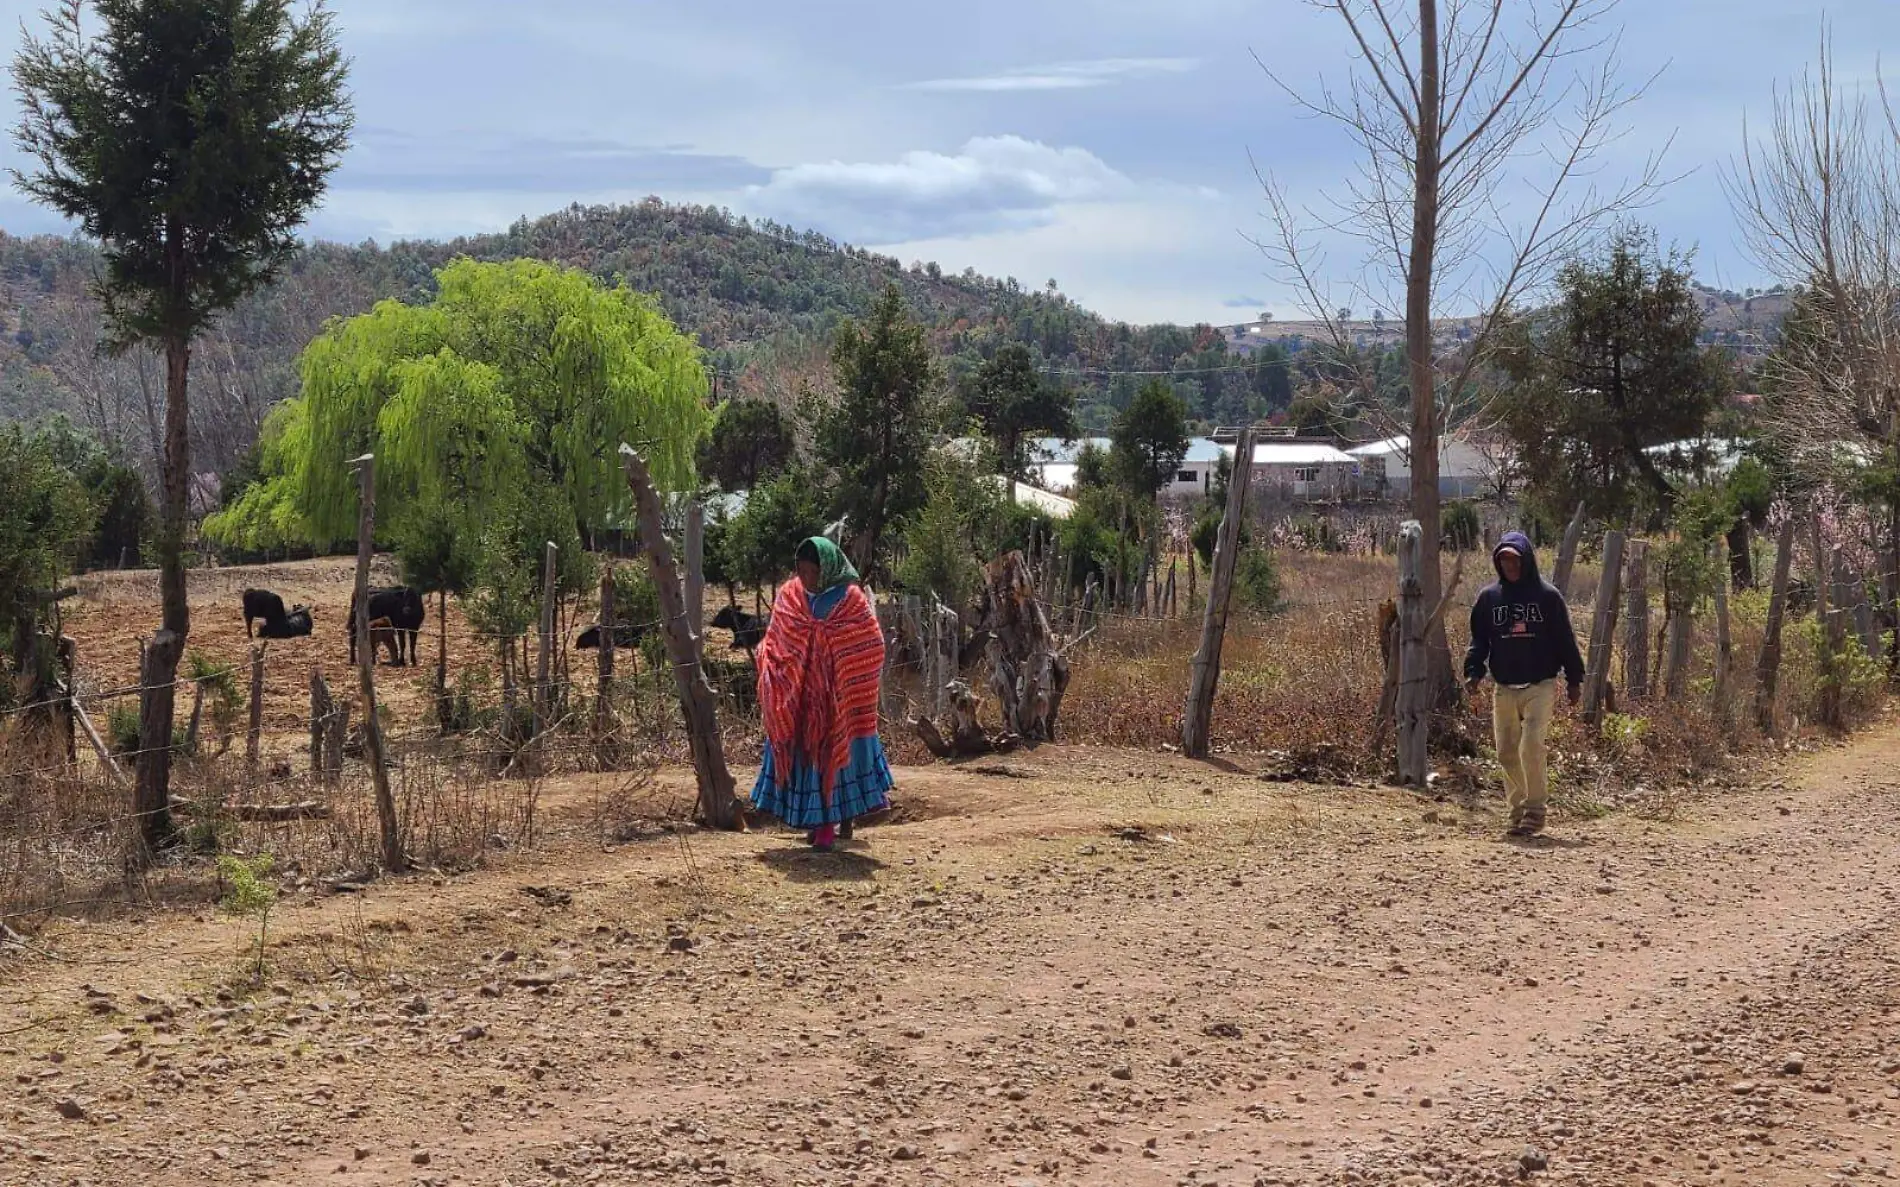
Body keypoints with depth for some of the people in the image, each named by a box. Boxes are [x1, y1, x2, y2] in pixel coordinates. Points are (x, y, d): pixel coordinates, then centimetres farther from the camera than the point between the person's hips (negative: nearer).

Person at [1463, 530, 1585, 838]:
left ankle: (1535, 809, -7)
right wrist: (1473, 672, -4)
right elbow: (1479, 640, 11)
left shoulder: (1547, 595, 1)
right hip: (1505, 688, 4)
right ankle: (1518, 810, 16)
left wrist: (1574, 680, 3)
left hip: (1541, 686, -4)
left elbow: (1565, 640, 4)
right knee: (1507, 752, 4)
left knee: (1531, 745, -17)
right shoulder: (1489, 597, 8)